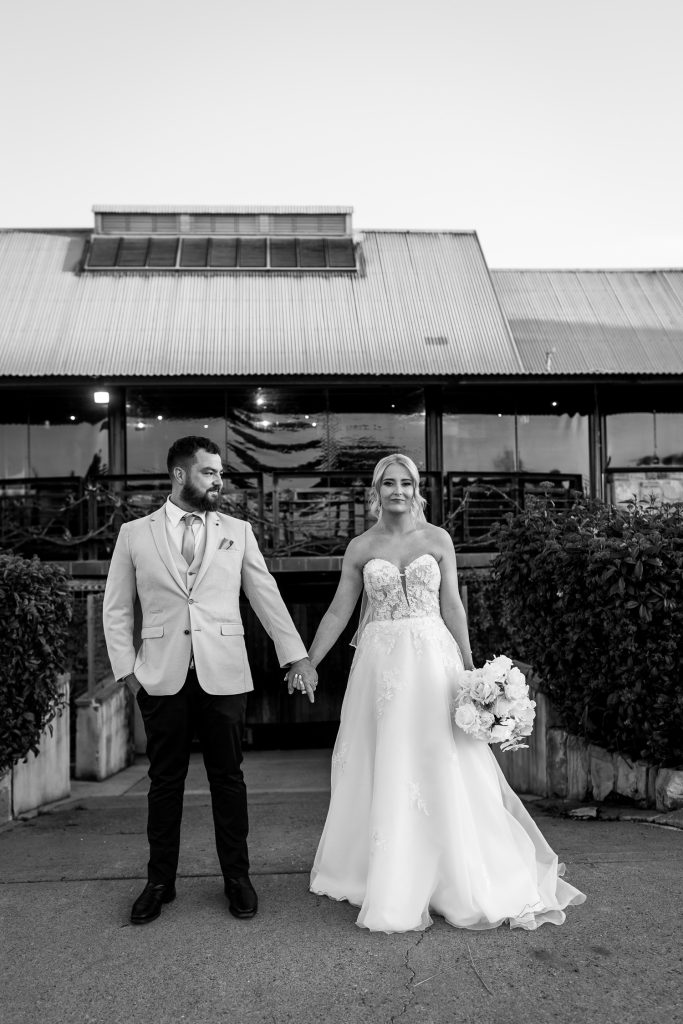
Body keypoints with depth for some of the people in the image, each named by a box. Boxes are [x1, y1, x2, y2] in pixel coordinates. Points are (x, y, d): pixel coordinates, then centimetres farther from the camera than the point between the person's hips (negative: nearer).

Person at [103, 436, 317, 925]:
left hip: (224, 676, 0)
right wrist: (126, 668, 2)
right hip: (162, 679, 0)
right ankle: (160, 882, 24)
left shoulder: (238, 531, 7)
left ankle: (237, 877, 22)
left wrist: (298, 656, 2)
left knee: (229, 778, 8)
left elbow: (267, 597, 6)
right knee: (165, 781, 9)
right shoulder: (134, 534, 5)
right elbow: (117, 609, 9)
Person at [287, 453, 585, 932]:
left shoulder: (438, 539, 4)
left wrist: (470, 669, -2)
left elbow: (453, 608, 3)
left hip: (432, 660, -1)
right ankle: (391, 883, 20)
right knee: (383, 771, 5)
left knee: (442, 765, 1)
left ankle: (469, 884, 17)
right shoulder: (360, 547, 6)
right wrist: (307, 664, 6)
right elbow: (339, 612, 9)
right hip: (380, 663, 1)